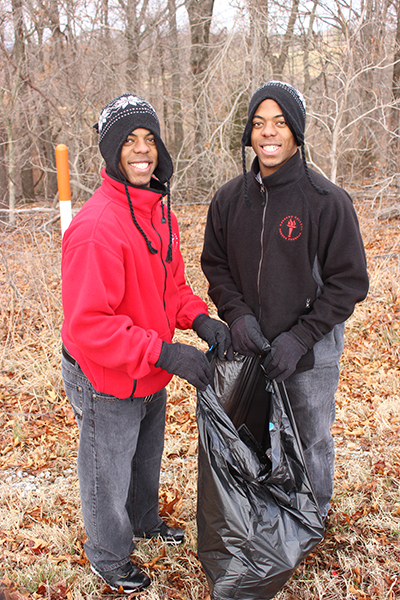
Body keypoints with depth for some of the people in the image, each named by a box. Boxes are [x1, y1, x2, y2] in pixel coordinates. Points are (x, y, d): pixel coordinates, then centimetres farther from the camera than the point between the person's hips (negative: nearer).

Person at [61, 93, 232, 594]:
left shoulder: (159, 210, 2)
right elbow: (88, 323, -29)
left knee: (147, 459, 29)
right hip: (106, 383, -8)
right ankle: (109, 558, 41)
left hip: (151, 377, 8)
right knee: (109, 476, 16)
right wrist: (164, 352, -31)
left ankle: (145, 522, 57)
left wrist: (198, 318, -8)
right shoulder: (96, 225, -27)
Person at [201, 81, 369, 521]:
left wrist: (300, 337, -19)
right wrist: (235, 313, -10)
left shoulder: (327, 201, -13)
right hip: (247, 348, 4)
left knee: (310, 440, 13)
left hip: (311, 354, -3)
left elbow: (349, 282, -11)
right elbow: (215, 264, 8)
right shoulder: (229, 199, 0)